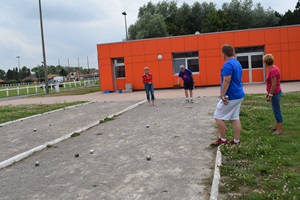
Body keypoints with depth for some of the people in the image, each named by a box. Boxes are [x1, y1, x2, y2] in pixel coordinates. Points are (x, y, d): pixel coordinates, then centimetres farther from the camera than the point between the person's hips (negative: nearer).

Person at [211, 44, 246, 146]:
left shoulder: (228, 65, -18)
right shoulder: (237, 63, 13)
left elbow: (226, 81, -23)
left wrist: (222, 95, -19)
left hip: (231, 96, -9)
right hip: (238, 95, 10)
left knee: (218, 117, 1)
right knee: (235, 118, 12)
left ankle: (223, 140, 9)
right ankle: (236, 141, 15)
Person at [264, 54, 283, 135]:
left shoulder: (273, 70, -22)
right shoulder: (273, 68, 8)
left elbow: (274, 84, -23)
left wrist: (270, 95, -19)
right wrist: (268, 93, 20)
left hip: (275, 93, -10)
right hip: (275, 92, 10)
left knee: (277, 111, -3)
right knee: (276, 110, 18)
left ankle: (279, 129, 5)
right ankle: (277, 126, 29)